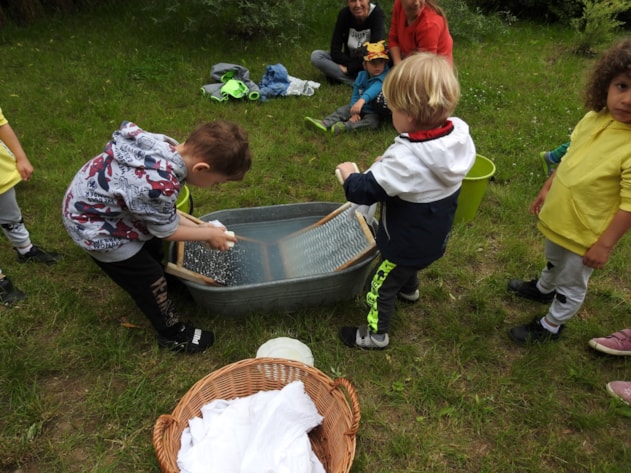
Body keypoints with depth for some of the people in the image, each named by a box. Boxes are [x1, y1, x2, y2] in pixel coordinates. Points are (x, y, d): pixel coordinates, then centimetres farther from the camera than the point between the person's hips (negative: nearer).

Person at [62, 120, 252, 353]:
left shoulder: (167, 146, -16)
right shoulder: (160, 185, -41)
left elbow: (162, 211, -2)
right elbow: (166, 230, -20)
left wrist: (197, 227, -3)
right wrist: (208, 234, -7)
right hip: (92, 224, -8)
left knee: (152, 248, 27)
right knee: (148, 279, 6)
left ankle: (160, 289, 55)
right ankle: (173, 333, 28)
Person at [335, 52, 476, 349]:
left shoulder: (405, 158, -38)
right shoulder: (459, 134, -15)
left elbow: (367, 191, -28)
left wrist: (349, 175, -9)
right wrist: (389, 163, 0)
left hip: (406, 242, -8)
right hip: (435, 236, 8)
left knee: (381, 286, 15)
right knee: (408, 264, 38)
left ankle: (375, 335, 35)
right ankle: (409, 289, 66)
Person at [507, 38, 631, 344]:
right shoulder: (594, 118, -8)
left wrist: (605, 244, -19)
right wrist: (546, 189, 13)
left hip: (585, 232, -6)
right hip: (557, 216, 7)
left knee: (571, 284, 17)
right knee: (554, 260, 34)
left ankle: (550, 327, 39)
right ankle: (543, 289, 62)